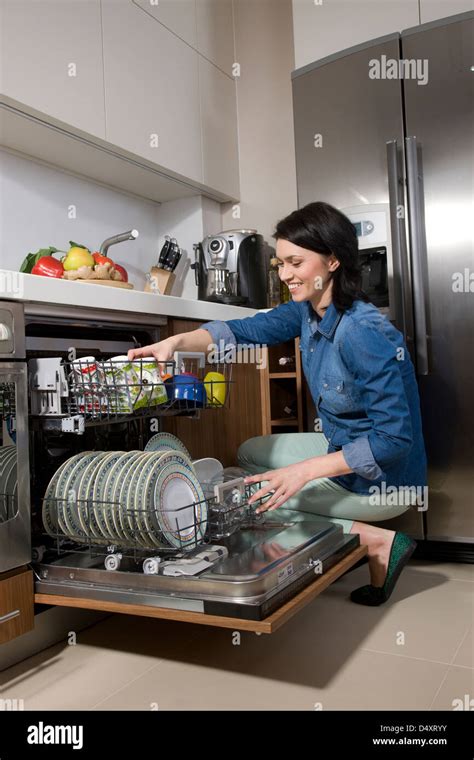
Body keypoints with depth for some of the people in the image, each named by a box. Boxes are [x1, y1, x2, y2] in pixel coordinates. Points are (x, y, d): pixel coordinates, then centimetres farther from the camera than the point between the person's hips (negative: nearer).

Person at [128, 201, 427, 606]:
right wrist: (177, 341, -21)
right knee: (251, 454, 19)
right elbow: (248, 330, -4)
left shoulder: (365, 334, -29)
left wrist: (303, 472, -30)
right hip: (342, 447, 9)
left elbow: (394, 438, -28)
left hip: (381, 479, -9)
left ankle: (376, 542, -3)